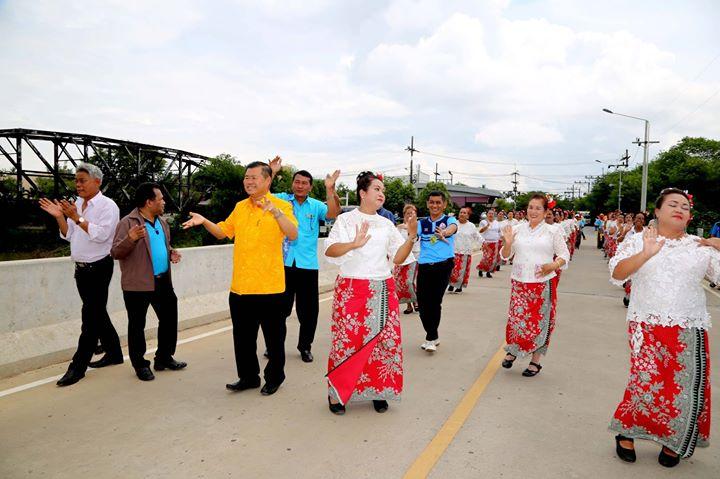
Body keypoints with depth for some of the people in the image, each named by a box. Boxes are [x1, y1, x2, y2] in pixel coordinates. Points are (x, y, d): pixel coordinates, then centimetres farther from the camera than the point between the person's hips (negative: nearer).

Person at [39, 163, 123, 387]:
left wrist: (77, 218, -24)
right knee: (97, 313, 16)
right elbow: (68, 235, 13)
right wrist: (59, 217, -1)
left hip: (99, 267, -8)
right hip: (81, 267, 8)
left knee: (91, 316, -4)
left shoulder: (107, 206, -11)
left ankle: (78, 366, 2)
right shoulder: (76, 204, 10)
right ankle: (114, 353, 29)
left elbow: (101, 234, -22)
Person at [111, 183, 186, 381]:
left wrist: (171, 253, 4)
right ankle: (140, 365, 21)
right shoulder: (128, 223, -12)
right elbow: (115, 252, -15)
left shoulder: (162, 221, 12)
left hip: (163, 281, 7)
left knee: (169, 319, 13)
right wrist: (130, 238, -33)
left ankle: (164, 358, 29)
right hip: (137, 284, -7)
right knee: (137, 326, 6)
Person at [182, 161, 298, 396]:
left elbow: (293, 235, -20)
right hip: (240, 286, 6)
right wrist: (204, 221, 3)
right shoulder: (240, 207, 11)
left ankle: (274, 377, 27)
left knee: (274, 336, 9)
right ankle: (248, 376, 32)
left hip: (269, 286, -5)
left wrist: (275, 212, -33)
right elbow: (223, 232, 20)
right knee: (242, 336, 16)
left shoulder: (281, 205, -6)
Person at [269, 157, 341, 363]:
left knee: (309, 309, 7)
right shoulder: (281, 200, 4)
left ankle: (305, 346, 24)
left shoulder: (316, 205, 4)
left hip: (308, 265, 1)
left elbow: (333, 214, -12)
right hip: (283, 263, 0)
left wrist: (330, 189, -24)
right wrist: (272, 173, -21)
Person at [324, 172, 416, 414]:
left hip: (383, 291, 5)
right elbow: (329, 251, -15)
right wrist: (354, 244, -32)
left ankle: (378, 390, 21)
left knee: (385, 339, 4)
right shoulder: (347, 219, -1)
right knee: (348, 339, -3)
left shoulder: (387, 224, 13)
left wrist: (411, 237, -6)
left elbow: (398, 258, 9)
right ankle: (336, 392, 14)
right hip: (352, 290, -4)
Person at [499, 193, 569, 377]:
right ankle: (512, 350, 28)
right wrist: (508, 243, -11)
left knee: (539, 321, 5)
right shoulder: (517, 229, 6)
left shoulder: (552, 231, 0)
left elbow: (565, 255, 2)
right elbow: (505, 255, 9)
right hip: (519, 282, 2)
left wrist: (553, 265, -17)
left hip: (543, 284, -2)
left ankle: (536, 361, 21)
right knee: (516, 318, 1)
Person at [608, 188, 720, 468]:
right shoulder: (638, 241, 1)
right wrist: (646, 254, -26)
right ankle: (626, 433, 16)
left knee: (688, 386, 4)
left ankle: (673, 443, 28)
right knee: (646, 381, -7)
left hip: (689, 330, 3)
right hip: (646, 326, -2)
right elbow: (616, 273, -11)